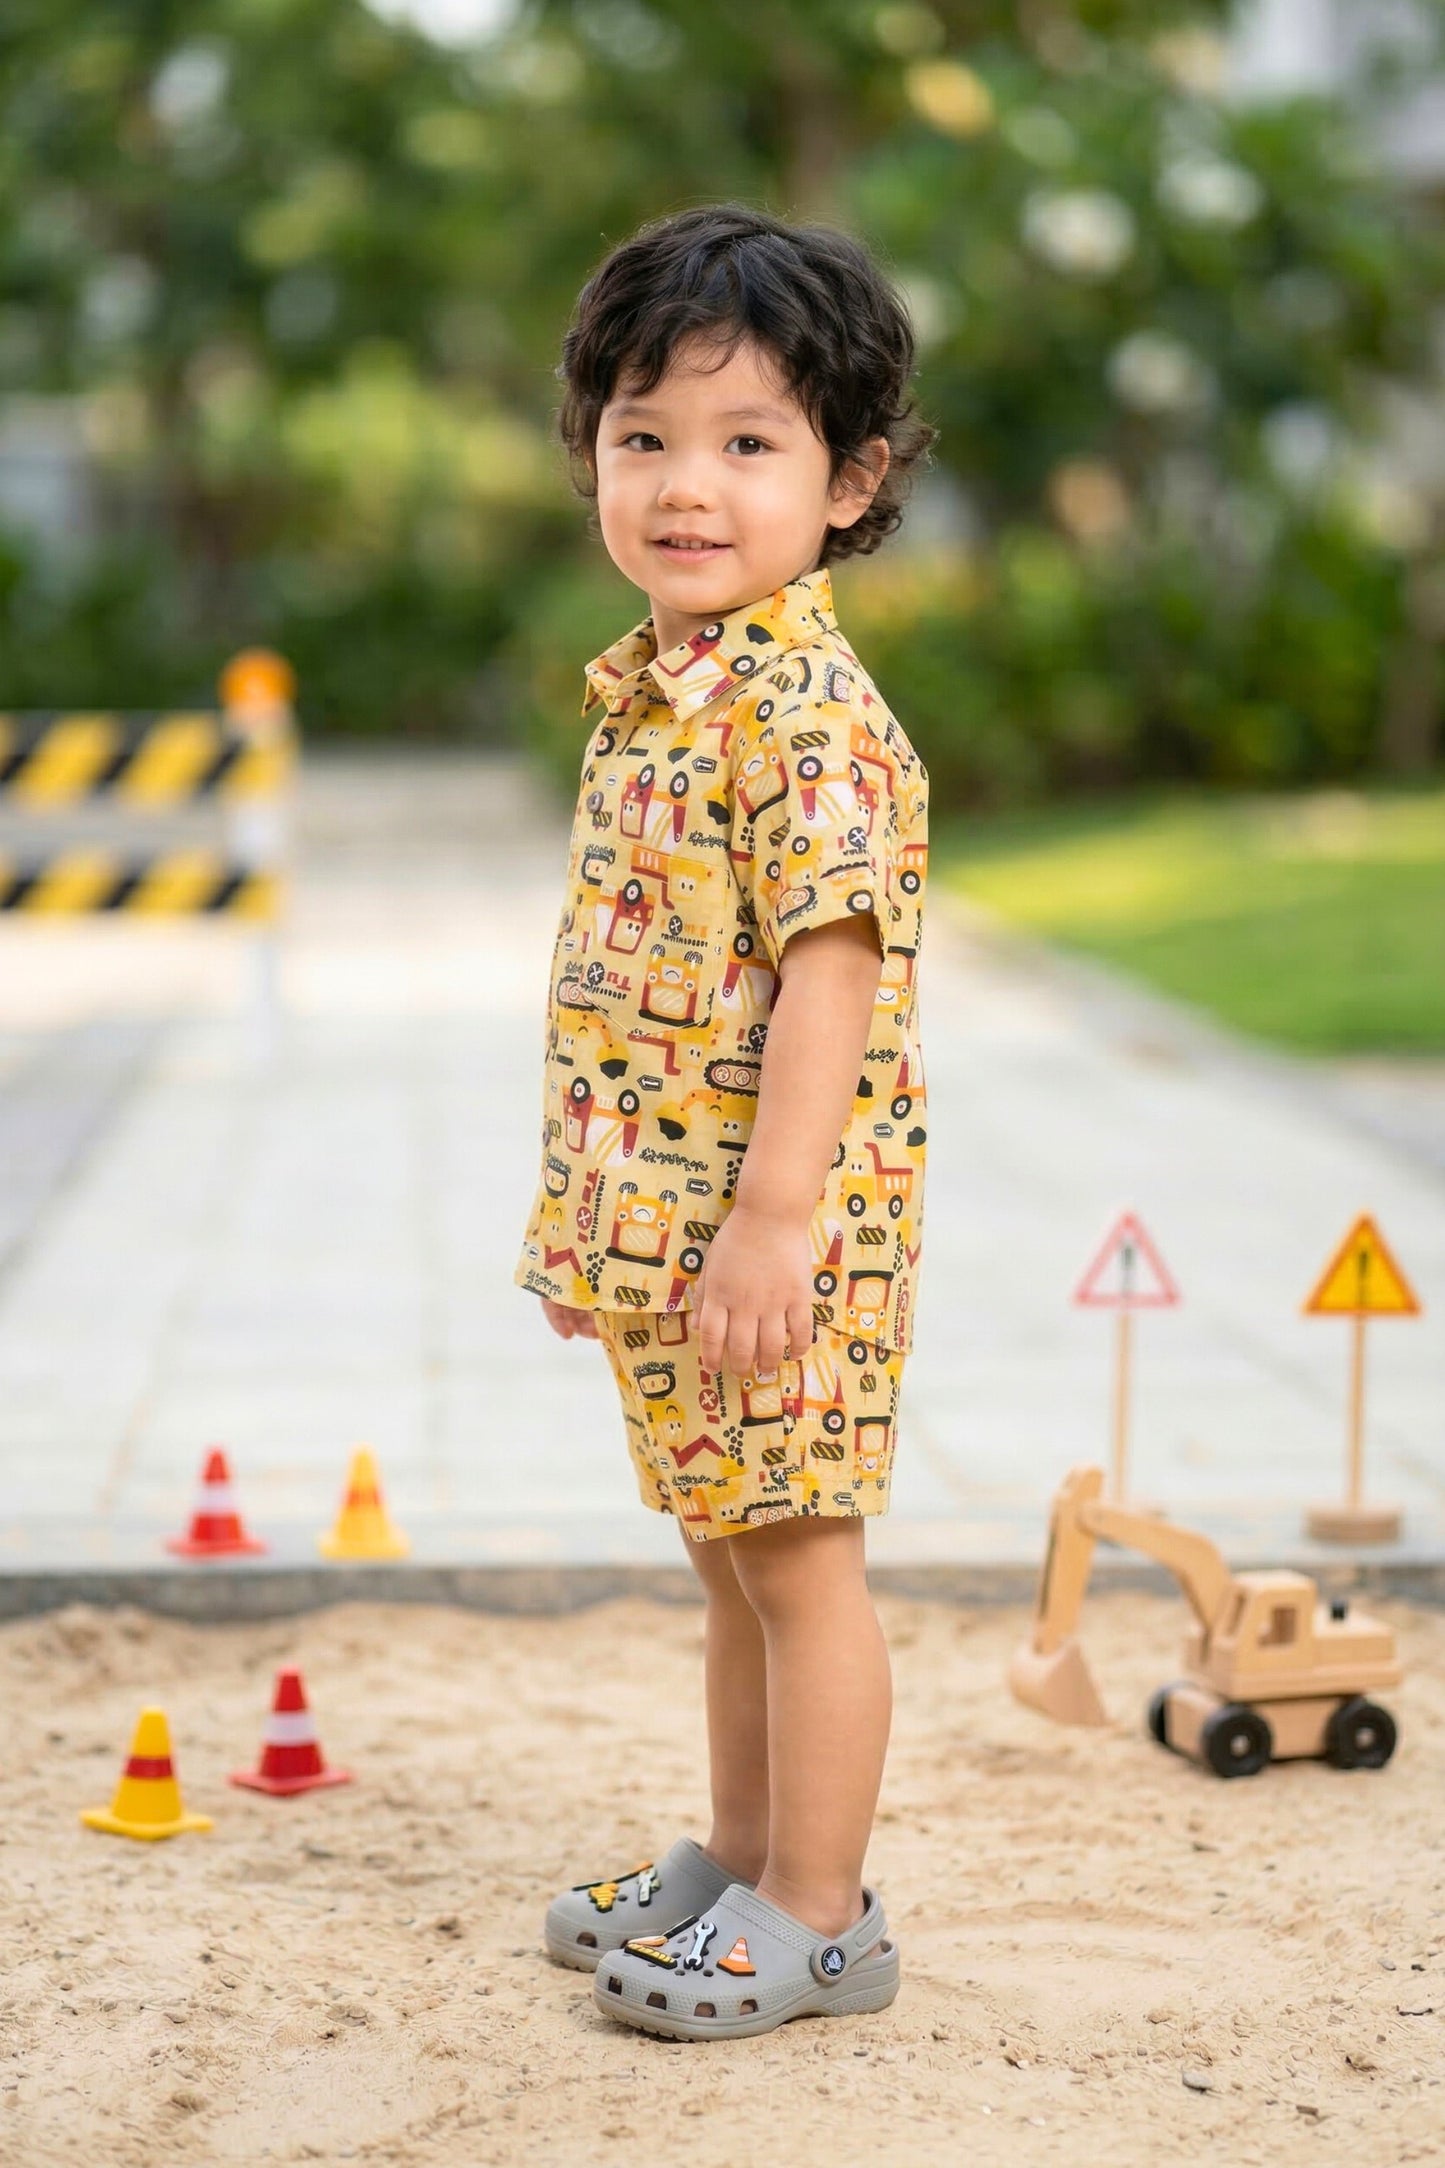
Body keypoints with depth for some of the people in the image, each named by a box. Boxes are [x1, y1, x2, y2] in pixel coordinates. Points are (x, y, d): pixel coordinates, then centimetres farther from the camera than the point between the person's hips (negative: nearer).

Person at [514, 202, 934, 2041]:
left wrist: (774, 1213, -24)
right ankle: (737, 1859, 33)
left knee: (797, 1555, 2)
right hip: (658, 1222, 9)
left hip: (775, 1223, -9)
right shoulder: (649, 695, 11)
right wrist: (590, 1203, 18)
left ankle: (817, 1917, 13)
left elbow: (831, 971, -22)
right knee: (729, 1555, 19)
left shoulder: (805, 711, -17)